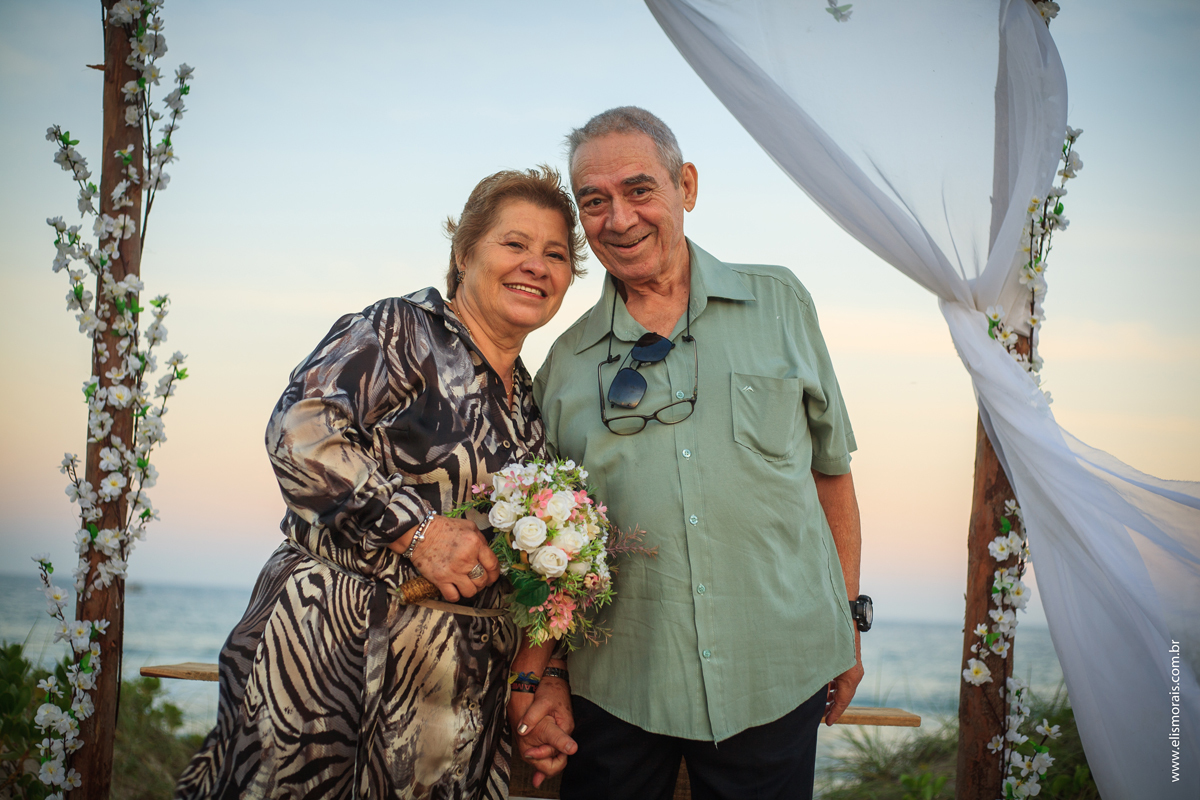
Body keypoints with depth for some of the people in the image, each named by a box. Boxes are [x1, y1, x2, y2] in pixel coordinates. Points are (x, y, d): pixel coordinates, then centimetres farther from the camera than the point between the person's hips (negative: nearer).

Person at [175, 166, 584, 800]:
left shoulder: (532, 405, 18)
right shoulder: (401, 328, -2)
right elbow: (299, 430, -16)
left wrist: (536, 676, 6)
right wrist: (417, 528, -19)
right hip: (331, 647, -6)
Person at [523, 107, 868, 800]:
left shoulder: (779, 305, 5)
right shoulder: (566, 364, 5)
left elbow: (830, 469, 10)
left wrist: (850, 619, 8)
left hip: (775, 674, 0)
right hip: (617, 685, 1)